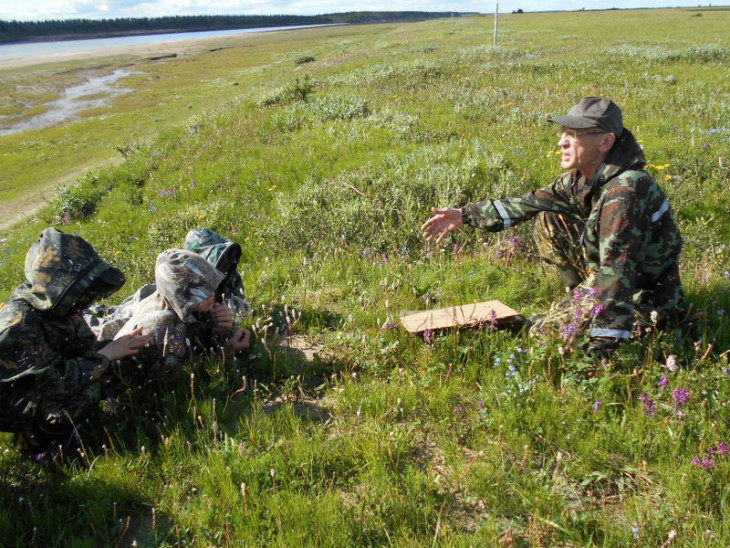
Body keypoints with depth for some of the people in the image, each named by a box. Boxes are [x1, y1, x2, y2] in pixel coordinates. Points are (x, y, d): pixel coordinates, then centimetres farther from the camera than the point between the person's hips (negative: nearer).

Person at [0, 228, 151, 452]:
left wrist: (117, 347, -22)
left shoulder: (57, 305, -7)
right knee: (85, 392, -33)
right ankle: (40, 432, -5)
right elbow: (54, 382, -33)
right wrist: (105, 355, -27)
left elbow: (85, 347, -2)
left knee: (122, 365, -7)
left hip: (45, 379, 8)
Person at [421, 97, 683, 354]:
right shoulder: (583, 177, -4)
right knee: (547, 221, 3)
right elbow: (533, 202, 5)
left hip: (645, 297, -8)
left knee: (541, 331, -9)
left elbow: (616, 268, -38)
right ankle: (582, 295, 11)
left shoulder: (624, 191, -32)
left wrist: (603, 345, -40)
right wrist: (465, 214, 4)